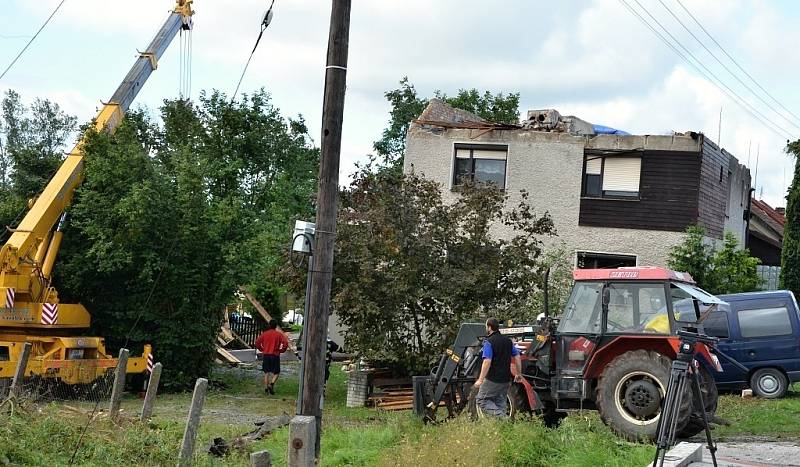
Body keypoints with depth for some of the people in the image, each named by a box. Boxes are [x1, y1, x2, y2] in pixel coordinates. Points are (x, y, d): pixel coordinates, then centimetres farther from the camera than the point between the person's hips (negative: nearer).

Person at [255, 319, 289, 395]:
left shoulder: (264, 334, 3)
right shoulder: (279, 334, -4)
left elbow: (257, 342, 2)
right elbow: (285, 343, -14)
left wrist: (262, 349, 13)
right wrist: (281, 350, -1)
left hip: (266, 355, 3)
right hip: (275, 355, -3)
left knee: (266, 372, 12)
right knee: (276, 373, 7)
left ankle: (266, 388, 9)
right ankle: (271, 384, -16)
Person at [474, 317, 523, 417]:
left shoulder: (489, 342, -12)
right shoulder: (508, 341, 10)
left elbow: (487, 362, -21)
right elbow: (517, 357, 11)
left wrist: (480, 380, -21)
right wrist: (519, 374, 20)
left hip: (492, 379, -7)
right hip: (506, 379, 7)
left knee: (481, 400, 1)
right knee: (500, 403, 15)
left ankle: (500, 415, -16)